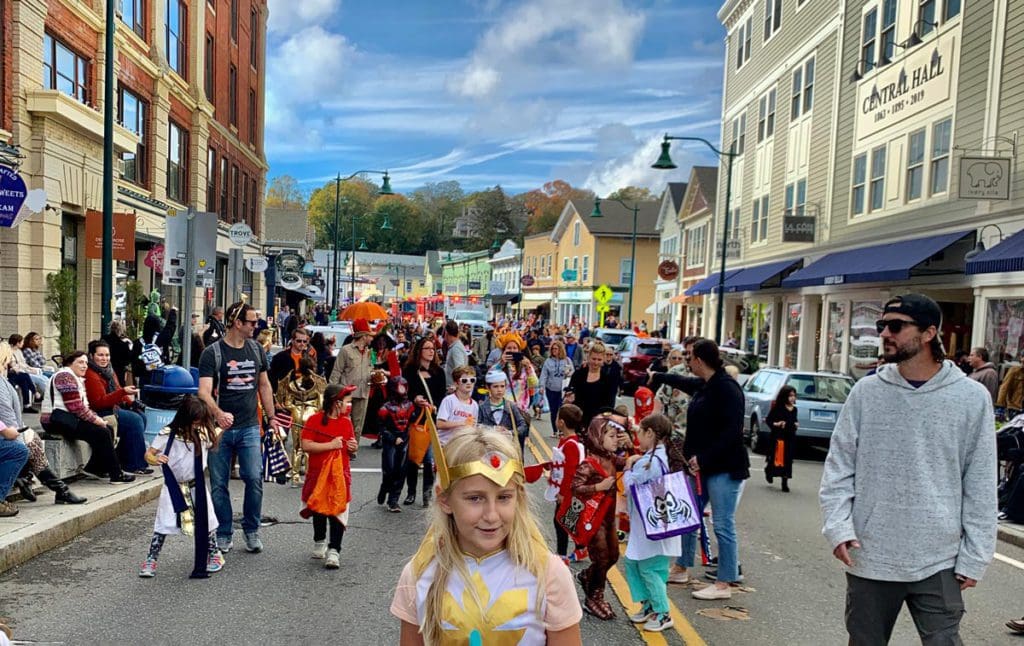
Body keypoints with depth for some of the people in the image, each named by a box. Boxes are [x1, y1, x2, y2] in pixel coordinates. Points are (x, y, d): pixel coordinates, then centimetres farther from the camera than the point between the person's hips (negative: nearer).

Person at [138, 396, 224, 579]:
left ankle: (214, 554, 25)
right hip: (173, 486, -2)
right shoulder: (167, 435, -15)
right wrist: (155, 459, -35)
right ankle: (151, 560, 13)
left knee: (205, 521, 8)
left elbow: (217, 436, 13)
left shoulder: (203, 433, -6)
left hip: (197, 486, 2)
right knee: (164, 523, -1)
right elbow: (148, 454, -13)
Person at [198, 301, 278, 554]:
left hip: (249, 428, 3)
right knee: (218, 484, 6)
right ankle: (224, 535, 20)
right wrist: (218, 414, -37)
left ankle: (252, 531, 13)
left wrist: (272, 418, 14)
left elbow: (264, 386, 17)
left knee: (255, 479, -5)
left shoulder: (256, 350, 9)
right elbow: (204, 391, -18)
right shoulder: (212, 353, -7)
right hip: (220, 428, -3)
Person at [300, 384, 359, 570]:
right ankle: (319, 541, 38)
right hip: (318, 475, -2)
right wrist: (330, 445, -21)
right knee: (318, 511, 16)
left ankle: (334, 550, -1)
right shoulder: (315, 420, -9)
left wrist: (353, 448, -6)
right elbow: (306, 445, -17)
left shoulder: (346, 422, 5)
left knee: (338, 513, -4)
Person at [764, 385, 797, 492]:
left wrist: (795, 424, 4)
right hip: (778, 437, -5)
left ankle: (785, 483, 11)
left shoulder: (794, 409, 8)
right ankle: (768, 471, 33)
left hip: (790, 437, 5)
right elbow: (768, 420, -7)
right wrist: (775, 424, -23)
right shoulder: (777, 408, -9)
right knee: (776, 458, 1)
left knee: (787, 460, 4)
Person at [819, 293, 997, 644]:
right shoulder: (866, 392, -1)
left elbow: (980, 487, -1)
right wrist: (837, 525, -10)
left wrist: (974, 557, -2)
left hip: (938, 563, -1)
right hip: (868, 559, 2)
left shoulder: (972, 397, -3)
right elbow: (839, 467, 1)